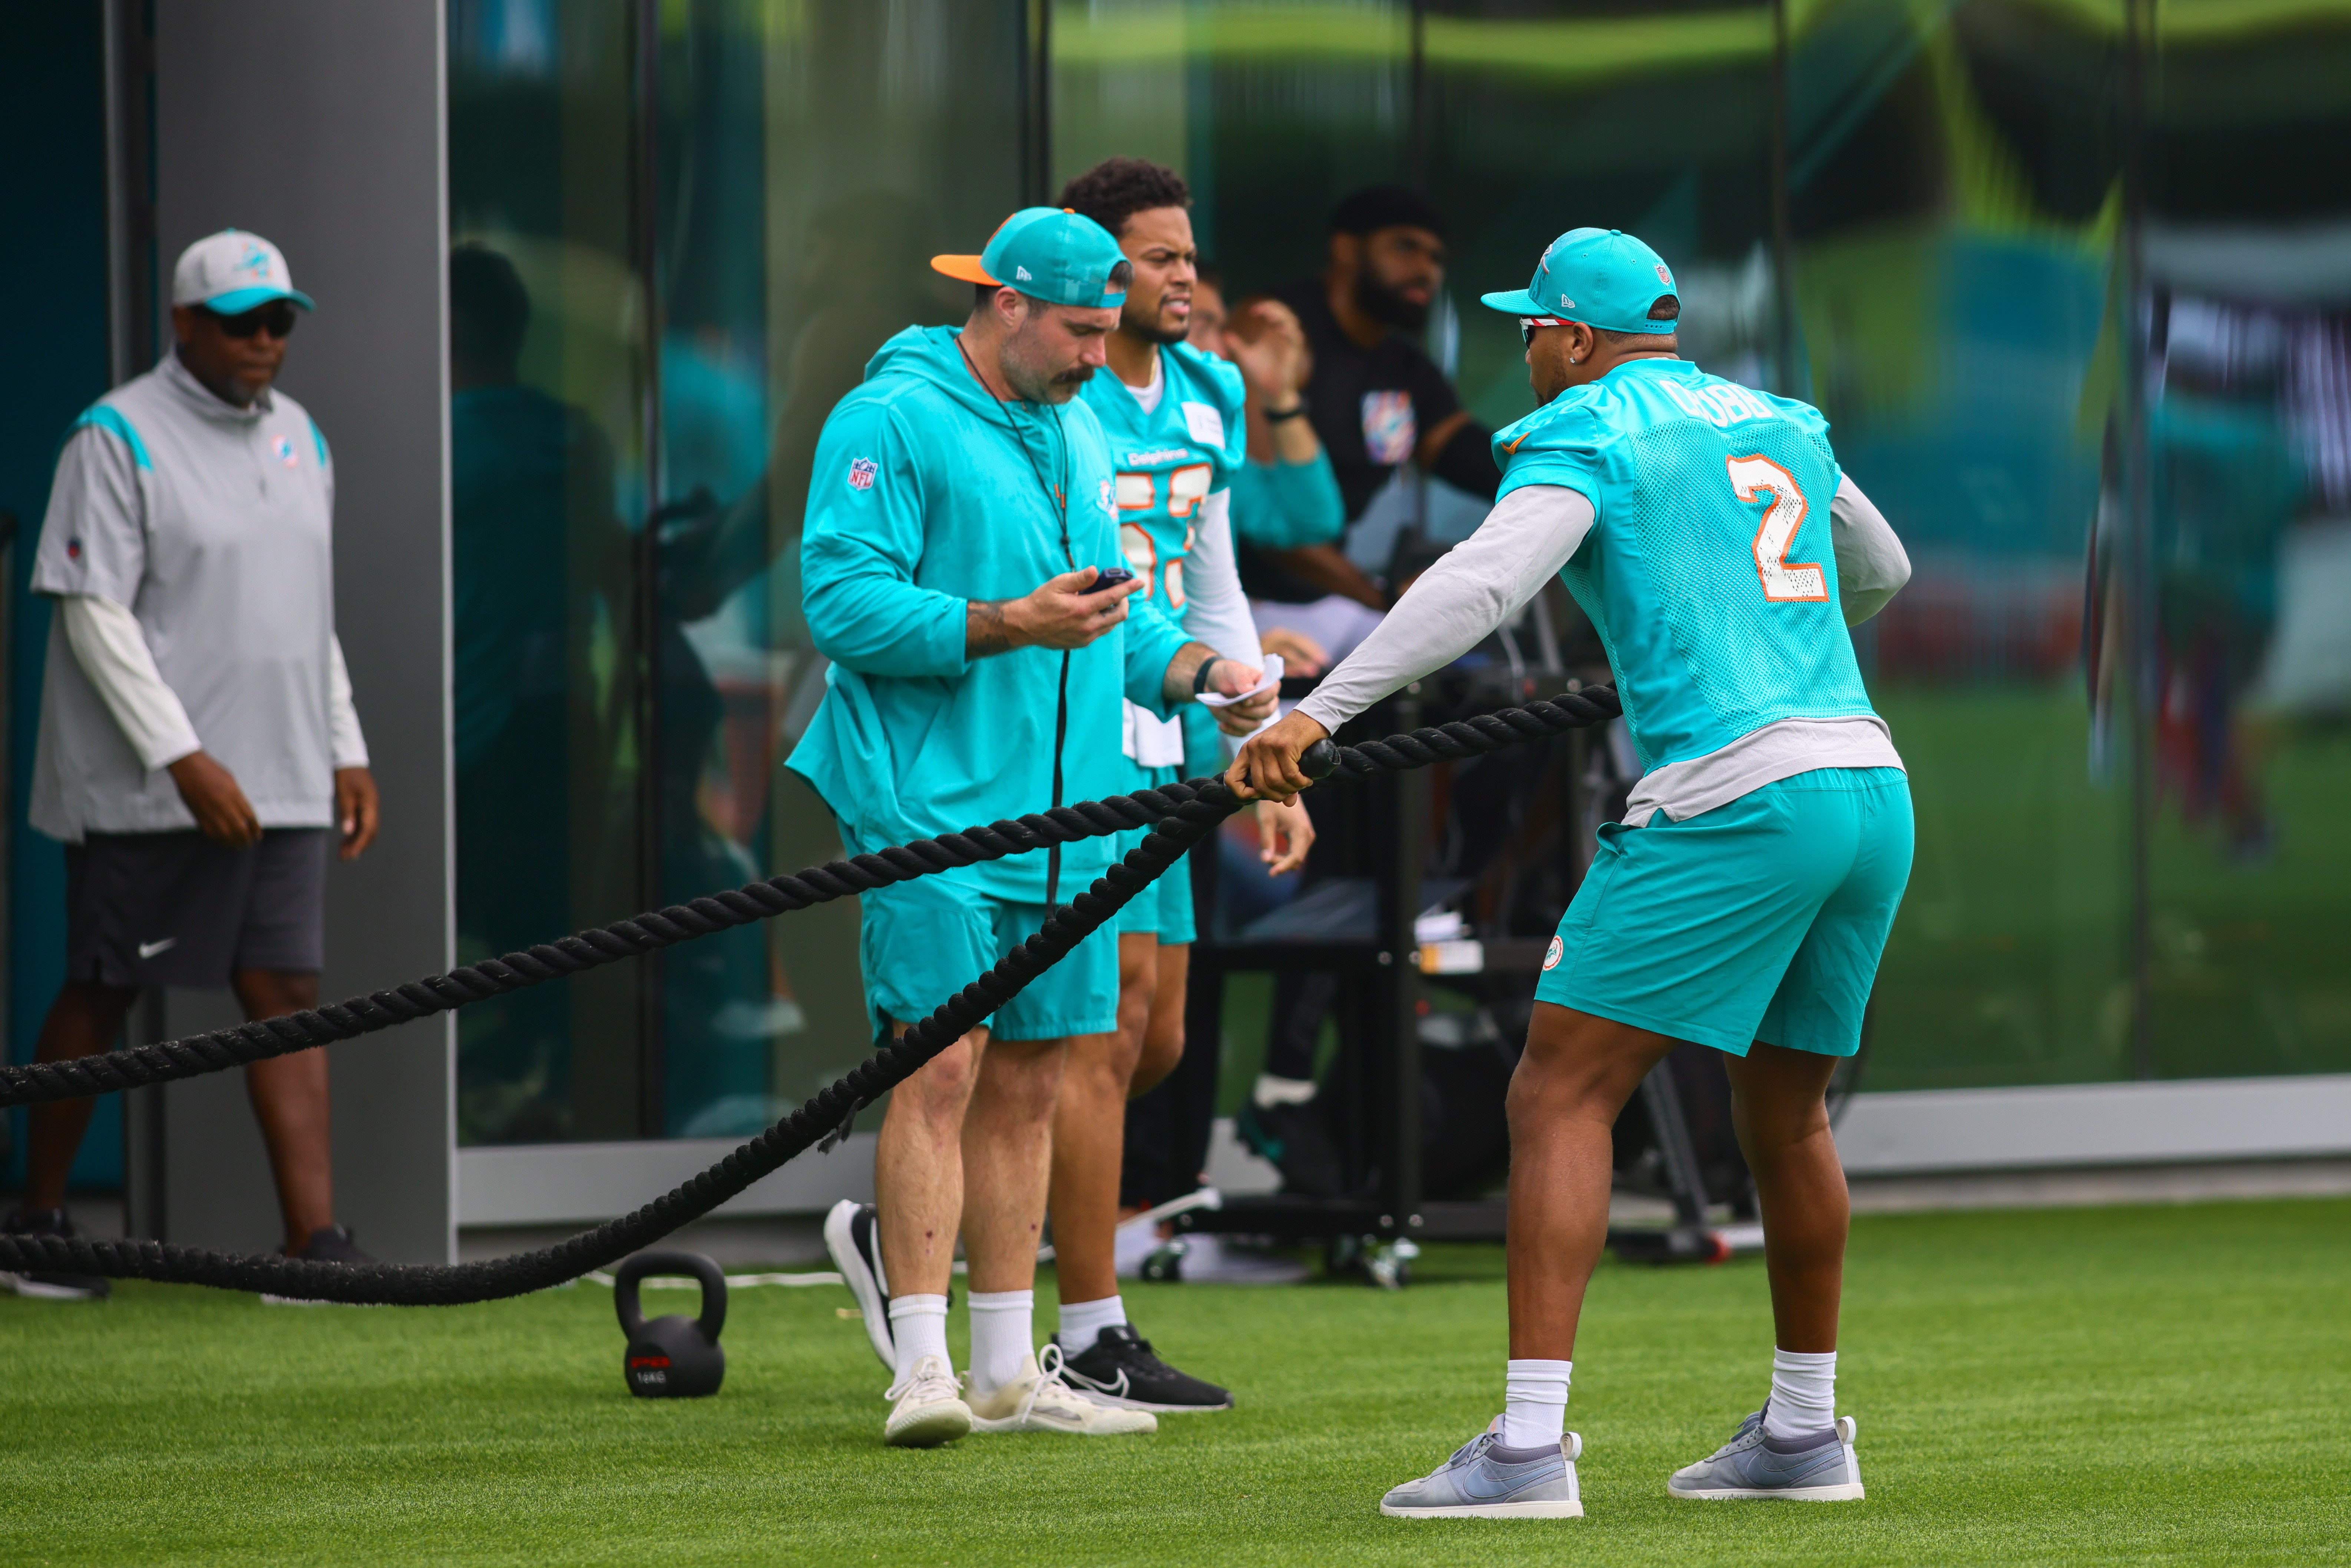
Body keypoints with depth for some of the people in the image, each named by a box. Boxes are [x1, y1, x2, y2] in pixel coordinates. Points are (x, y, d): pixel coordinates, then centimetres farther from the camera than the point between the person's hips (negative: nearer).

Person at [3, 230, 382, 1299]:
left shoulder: (299, 439, 15)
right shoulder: (118, 438, -8)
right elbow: (94, 613, -13)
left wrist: (346, 753, 16)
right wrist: (185, 758, -19)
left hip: (281, 781, 6)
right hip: (147, 788, -6)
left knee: (287, 994, -1)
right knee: (102, 997, 1)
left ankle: (315, 1239, -7)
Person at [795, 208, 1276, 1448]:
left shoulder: (1076, 434, 19)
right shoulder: (890, 422, -7)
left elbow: (1116, 615, 23)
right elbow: (843, 602, -16)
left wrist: (1192, 668, 4)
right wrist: (1006, 626, -22)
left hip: (1059, 815, 8)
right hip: (931, 807, -8)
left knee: (1026, 1083, 9)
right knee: (941, 1070, -13)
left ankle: (1007, 1371, 14)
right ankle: (922, 1369, -13)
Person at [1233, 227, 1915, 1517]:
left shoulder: (1585, 435, 0)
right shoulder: (1783, 425, 22)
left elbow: (1480, 583, -17)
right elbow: (1880, 572, 39)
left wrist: (1320, 711, -24)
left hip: (1731, 801, -8)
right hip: (1871, 787, 8)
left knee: (1559, 1096, -6)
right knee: (1785, 1118, 22)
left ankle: (1530, 1444, -16)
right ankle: (1803, 1434, 30)